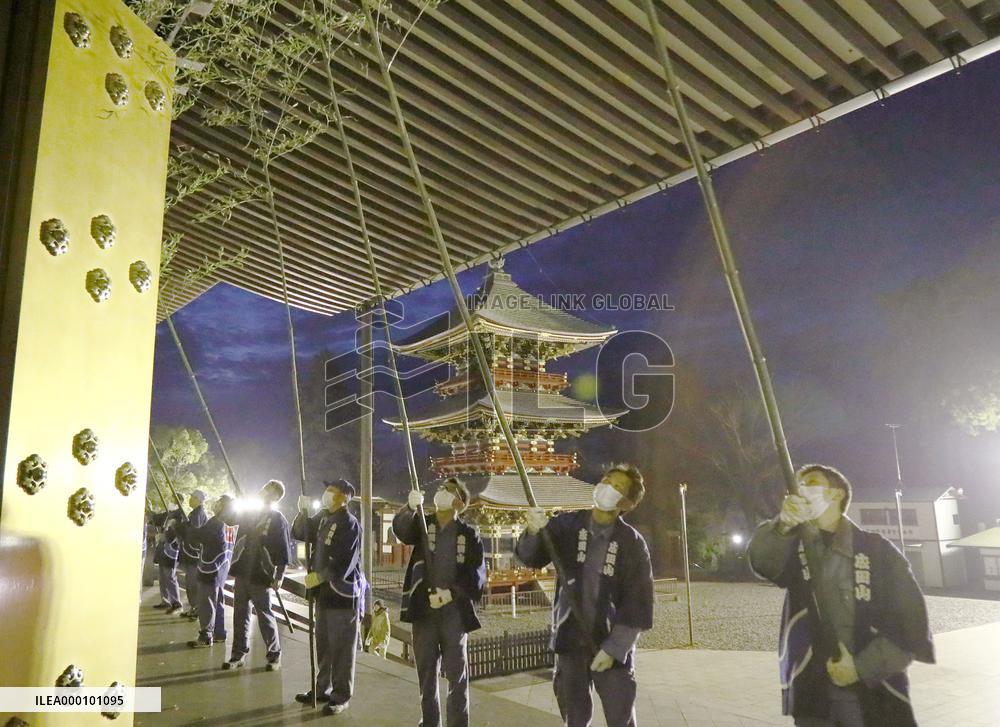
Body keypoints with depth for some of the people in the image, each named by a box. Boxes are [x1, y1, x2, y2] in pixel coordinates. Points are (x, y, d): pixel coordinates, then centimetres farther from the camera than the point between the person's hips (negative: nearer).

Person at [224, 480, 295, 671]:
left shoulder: (278, 520, -8)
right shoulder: (250, 514, 10)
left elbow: (284, 551, -10)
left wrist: (279, 576, -13)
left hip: (260, 576, -6)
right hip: (241, 572, 6)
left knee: (265, 616, 2)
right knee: (240, 614, 10)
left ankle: (274, 655, 15)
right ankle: (239, 653, 21)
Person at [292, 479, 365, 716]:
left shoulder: (349, 523, -17)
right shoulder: (322, 517, 10)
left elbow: (344, 563, -22)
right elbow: (299, 534, 12)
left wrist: (319, 576, -19)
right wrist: (303, 511, -3)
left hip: (342, 592, -9)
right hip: (324, 591, 9)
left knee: (341, 648, 1)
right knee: (323, 645, 19)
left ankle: (341, 696, 11)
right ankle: (322, 688, 32)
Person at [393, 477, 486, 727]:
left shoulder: (469, 535, -1)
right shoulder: (421, 524, 4)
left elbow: (477, 576, -5)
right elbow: (400, 529, -19)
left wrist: (451, 593, -19)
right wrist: (410, 507, -38)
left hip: (454, 611, -2)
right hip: (423, 609, 2)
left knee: (456, 674, 3)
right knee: (426, 672, 13)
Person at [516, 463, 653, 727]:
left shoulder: (633, 543, -8)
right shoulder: (567, 525, -2)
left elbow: (638, 602, -8)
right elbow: (531, 558, -12)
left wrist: (613, 648, -14)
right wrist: (533, 532, -33)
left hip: (613, 645, -2)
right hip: (570, 641, 2)